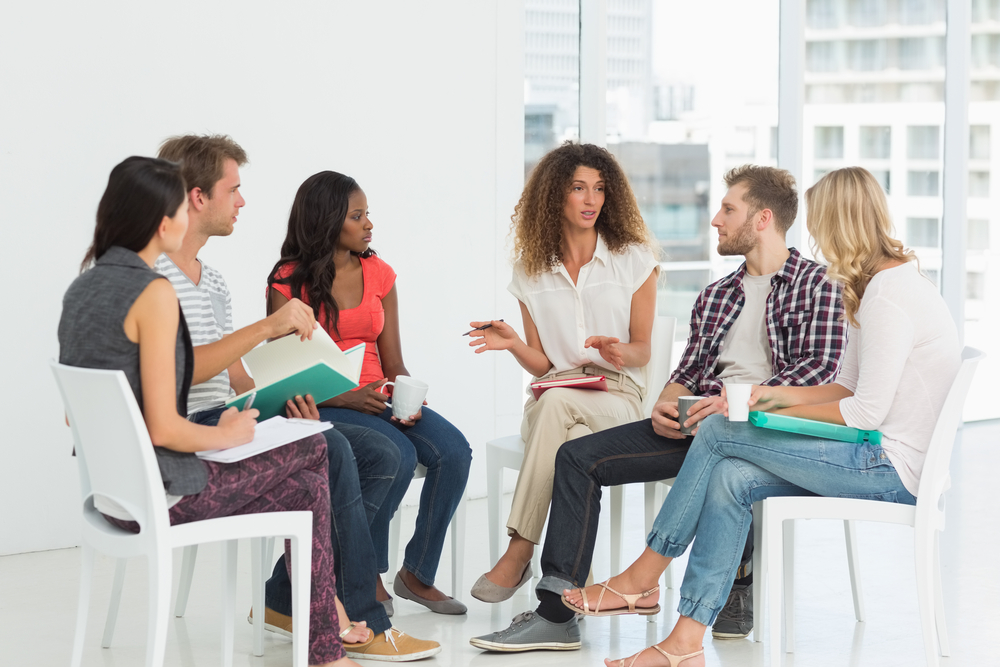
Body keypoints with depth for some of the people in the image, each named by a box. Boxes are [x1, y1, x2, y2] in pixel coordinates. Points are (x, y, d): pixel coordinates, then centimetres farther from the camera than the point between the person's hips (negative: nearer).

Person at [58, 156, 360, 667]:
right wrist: (228, 435, -4)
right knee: (314, 448, 10)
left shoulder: (83, 288, 7)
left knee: (310, 488, 18)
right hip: (157, 495, -9)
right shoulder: (153, 293, -20)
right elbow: (163, 429, -24)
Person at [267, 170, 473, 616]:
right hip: (321, 407, -5)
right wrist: (348, 398, -23)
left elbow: (393, 364, 11)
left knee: (453, 449, -20)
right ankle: (368, 576, -13)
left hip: (377, 398, 5)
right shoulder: (289, 282, -4)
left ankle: (418, 572, -5)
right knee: (398, 454, -31)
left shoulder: (379, 274, 12)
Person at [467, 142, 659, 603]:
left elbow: (642, 349, 6)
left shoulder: (633, 259, 5)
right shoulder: (531, 271, 10)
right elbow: (540, 364, 10)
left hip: (617, 397, -2)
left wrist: (620, 352, -18)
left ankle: (518, 552, -40)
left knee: (558, 401, -38)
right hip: (551, 401, 2)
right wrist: (513, 343, -12)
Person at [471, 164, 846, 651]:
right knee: (578, 457, -7)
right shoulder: (715, 297, 26)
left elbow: (820, 367, -11)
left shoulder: (815, 284, 3)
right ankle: (555, 615, -13)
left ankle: (737, 584, -14)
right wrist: (664, 407, -3)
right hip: (697, 423, 7)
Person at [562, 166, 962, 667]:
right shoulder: (889, 282, 16)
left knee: (719, 433, -11)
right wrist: (782, 395, 9)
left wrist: (782, 414, -7)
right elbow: (850, 386, 19)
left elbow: (866, 413, -20)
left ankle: (642, 578, 1)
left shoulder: (888, 296, -17)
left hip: (892, 469, -10)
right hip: (886, 461, 10)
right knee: (730, 479, -6)